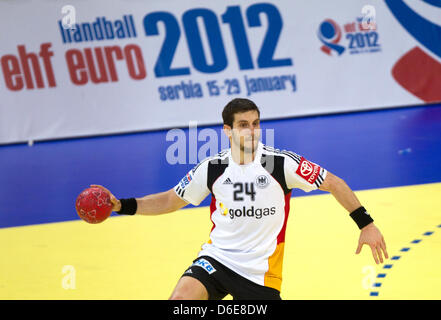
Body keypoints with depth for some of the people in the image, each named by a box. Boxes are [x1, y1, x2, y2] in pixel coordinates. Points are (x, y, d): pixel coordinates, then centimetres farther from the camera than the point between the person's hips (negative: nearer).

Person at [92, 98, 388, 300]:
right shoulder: (212, 169, -2)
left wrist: (366, 223, -9)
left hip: (260, 272, -2)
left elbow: (333, 183, -3)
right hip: (217, 257, 2)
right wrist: (122, 206, -1)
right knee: (180, 300, -23)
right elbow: (171, 200, 10)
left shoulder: (280, 163, -10)